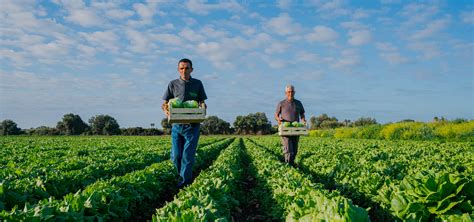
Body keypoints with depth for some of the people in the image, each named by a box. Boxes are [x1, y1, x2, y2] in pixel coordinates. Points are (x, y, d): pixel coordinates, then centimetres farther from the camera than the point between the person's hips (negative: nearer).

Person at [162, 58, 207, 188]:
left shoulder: (197, 84, 8)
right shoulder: (173, 84, 8)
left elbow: (202, 102, 10)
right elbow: (165, 103, 8)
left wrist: (203, 109, -14)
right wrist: (165, 109, -15)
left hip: (192, 125, -1)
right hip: (177, 124, 1)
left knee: (188, 155, -6)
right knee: (176, 155, 1)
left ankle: (184, 183, 2)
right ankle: (183, 175, 27)